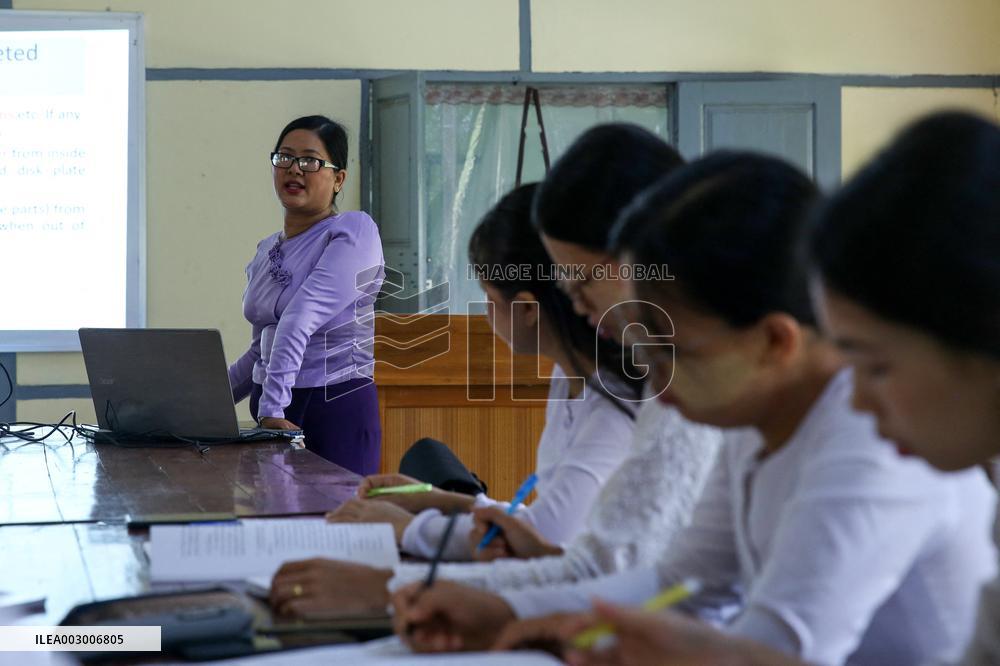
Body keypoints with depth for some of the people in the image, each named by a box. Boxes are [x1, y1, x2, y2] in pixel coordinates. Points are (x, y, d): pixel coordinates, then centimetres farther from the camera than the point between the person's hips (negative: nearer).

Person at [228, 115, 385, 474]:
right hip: (274, 418, 7)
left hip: (337, 412, -7)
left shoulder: (353, 231, -9)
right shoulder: (266, 251, 15)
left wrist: (272, 407, -31)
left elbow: (300, 319, -20)